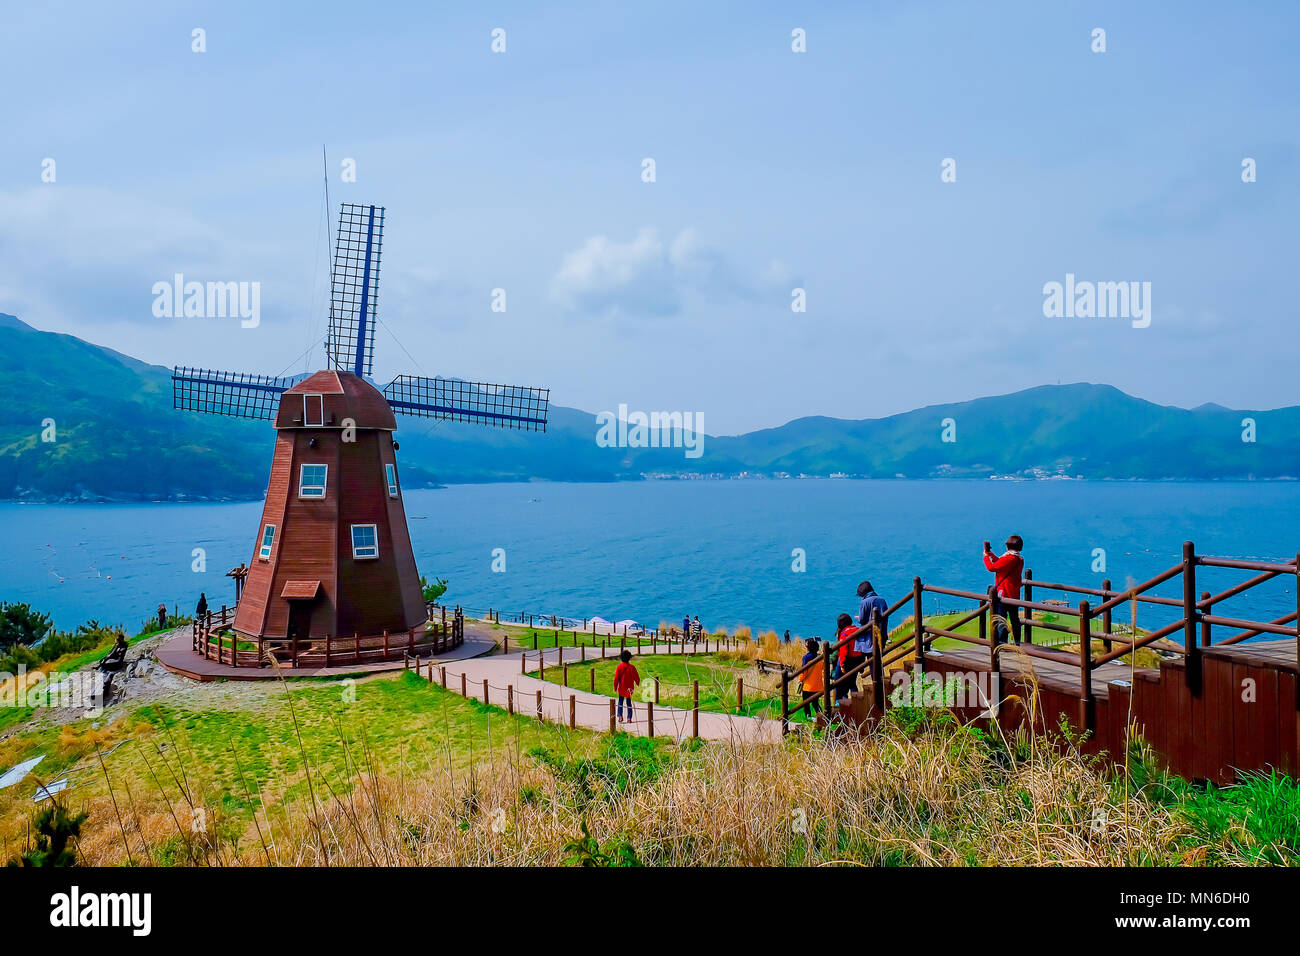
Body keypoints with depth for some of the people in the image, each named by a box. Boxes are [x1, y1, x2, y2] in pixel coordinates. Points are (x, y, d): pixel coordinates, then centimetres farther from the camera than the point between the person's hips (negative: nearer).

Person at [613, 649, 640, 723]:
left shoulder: (619, 667, -10)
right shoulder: (632, 667, -8)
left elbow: (616, 678, -9)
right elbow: (636, 678, -2)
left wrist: (615, 687, 1)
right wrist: (638, 685, 16)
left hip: (621, 688, -1)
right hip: (630, 688, 1)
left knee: (620, 702, 13)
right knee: (629, 702, 9)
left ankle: (620, 717, 1)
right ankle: (629, 718, 5)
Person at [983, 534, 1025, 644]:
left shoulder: (1008, 558, -18)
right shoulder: (1020, 559, 9)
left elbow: (992, 567, -16)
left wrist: (986, 557, 0)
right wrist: (993, 557, 21)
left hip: (1003, 593, -9)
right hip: (1015, 595, 9)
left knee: (1001, 619, -4)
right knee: (1015, 619, 13)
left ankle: (1002, 643, -6)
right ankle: (1017, 643, 18)